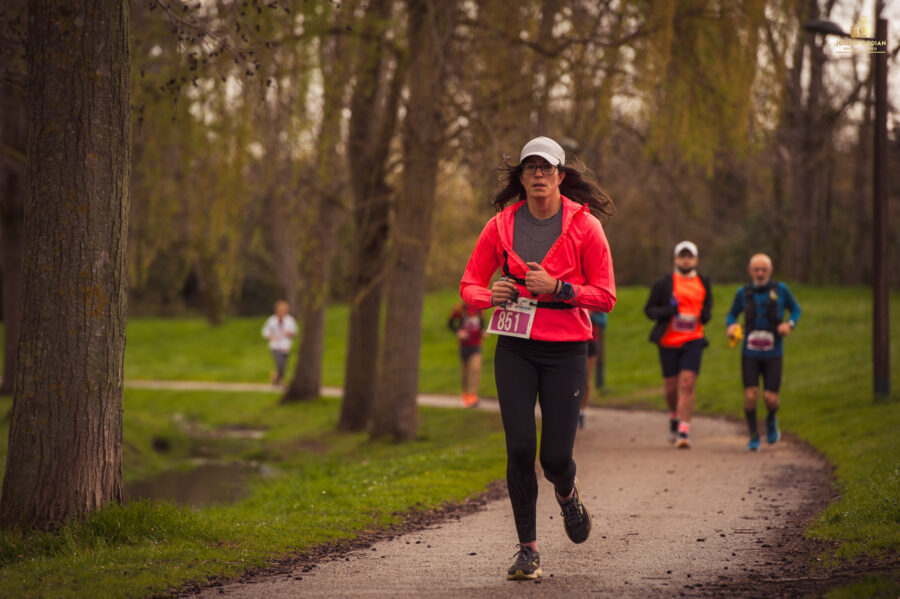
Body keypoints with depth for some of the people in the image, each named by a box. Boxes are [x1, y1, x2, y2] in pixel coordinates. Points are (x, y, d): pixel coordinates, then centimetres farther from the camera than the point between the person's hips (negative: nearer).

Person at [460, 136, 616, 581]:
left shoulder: (584, 225, -3)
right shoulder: (501, 225, 3)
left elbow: (605, 296, -3)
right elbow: (469, 284, 8)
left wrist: (559, 289, -17)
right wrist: (490, 295, -14)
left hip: (565, 351, -1)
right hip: (515, 349, 1)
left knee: (555, 456, -3)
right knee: (520, 448, -8)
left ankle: (567, 493, 36)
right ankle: (528, 549, 5)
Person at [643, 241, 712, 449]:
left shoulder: (703, 284, 10)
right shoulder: (664, 283, 2)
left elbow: (708, 309, 22)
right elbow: (649, 309, 3)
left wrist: (705, 315, -3)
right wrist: (667, 311, -17)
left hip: (693, 340, 0)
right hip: (668, 342, 0)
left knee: (688, 383, -13)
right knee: (671, 387, 5)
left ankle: (684, 431, -13)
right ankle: (674, 417, 36)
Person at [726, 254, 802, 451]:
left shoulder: (780, 290, -3)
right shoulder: (743, 293, -1)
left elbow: (796, 310, 10)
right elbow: (732, 314, 13)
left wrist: (789, 324, -10)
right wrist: (730, 327, -10)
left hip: (773, 355, 0)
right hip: (750, 354, 1)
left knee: (770, 398, -6)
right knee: (751, 396, -11)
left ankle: (771, 420, 29)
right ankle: (754, 437, 7)